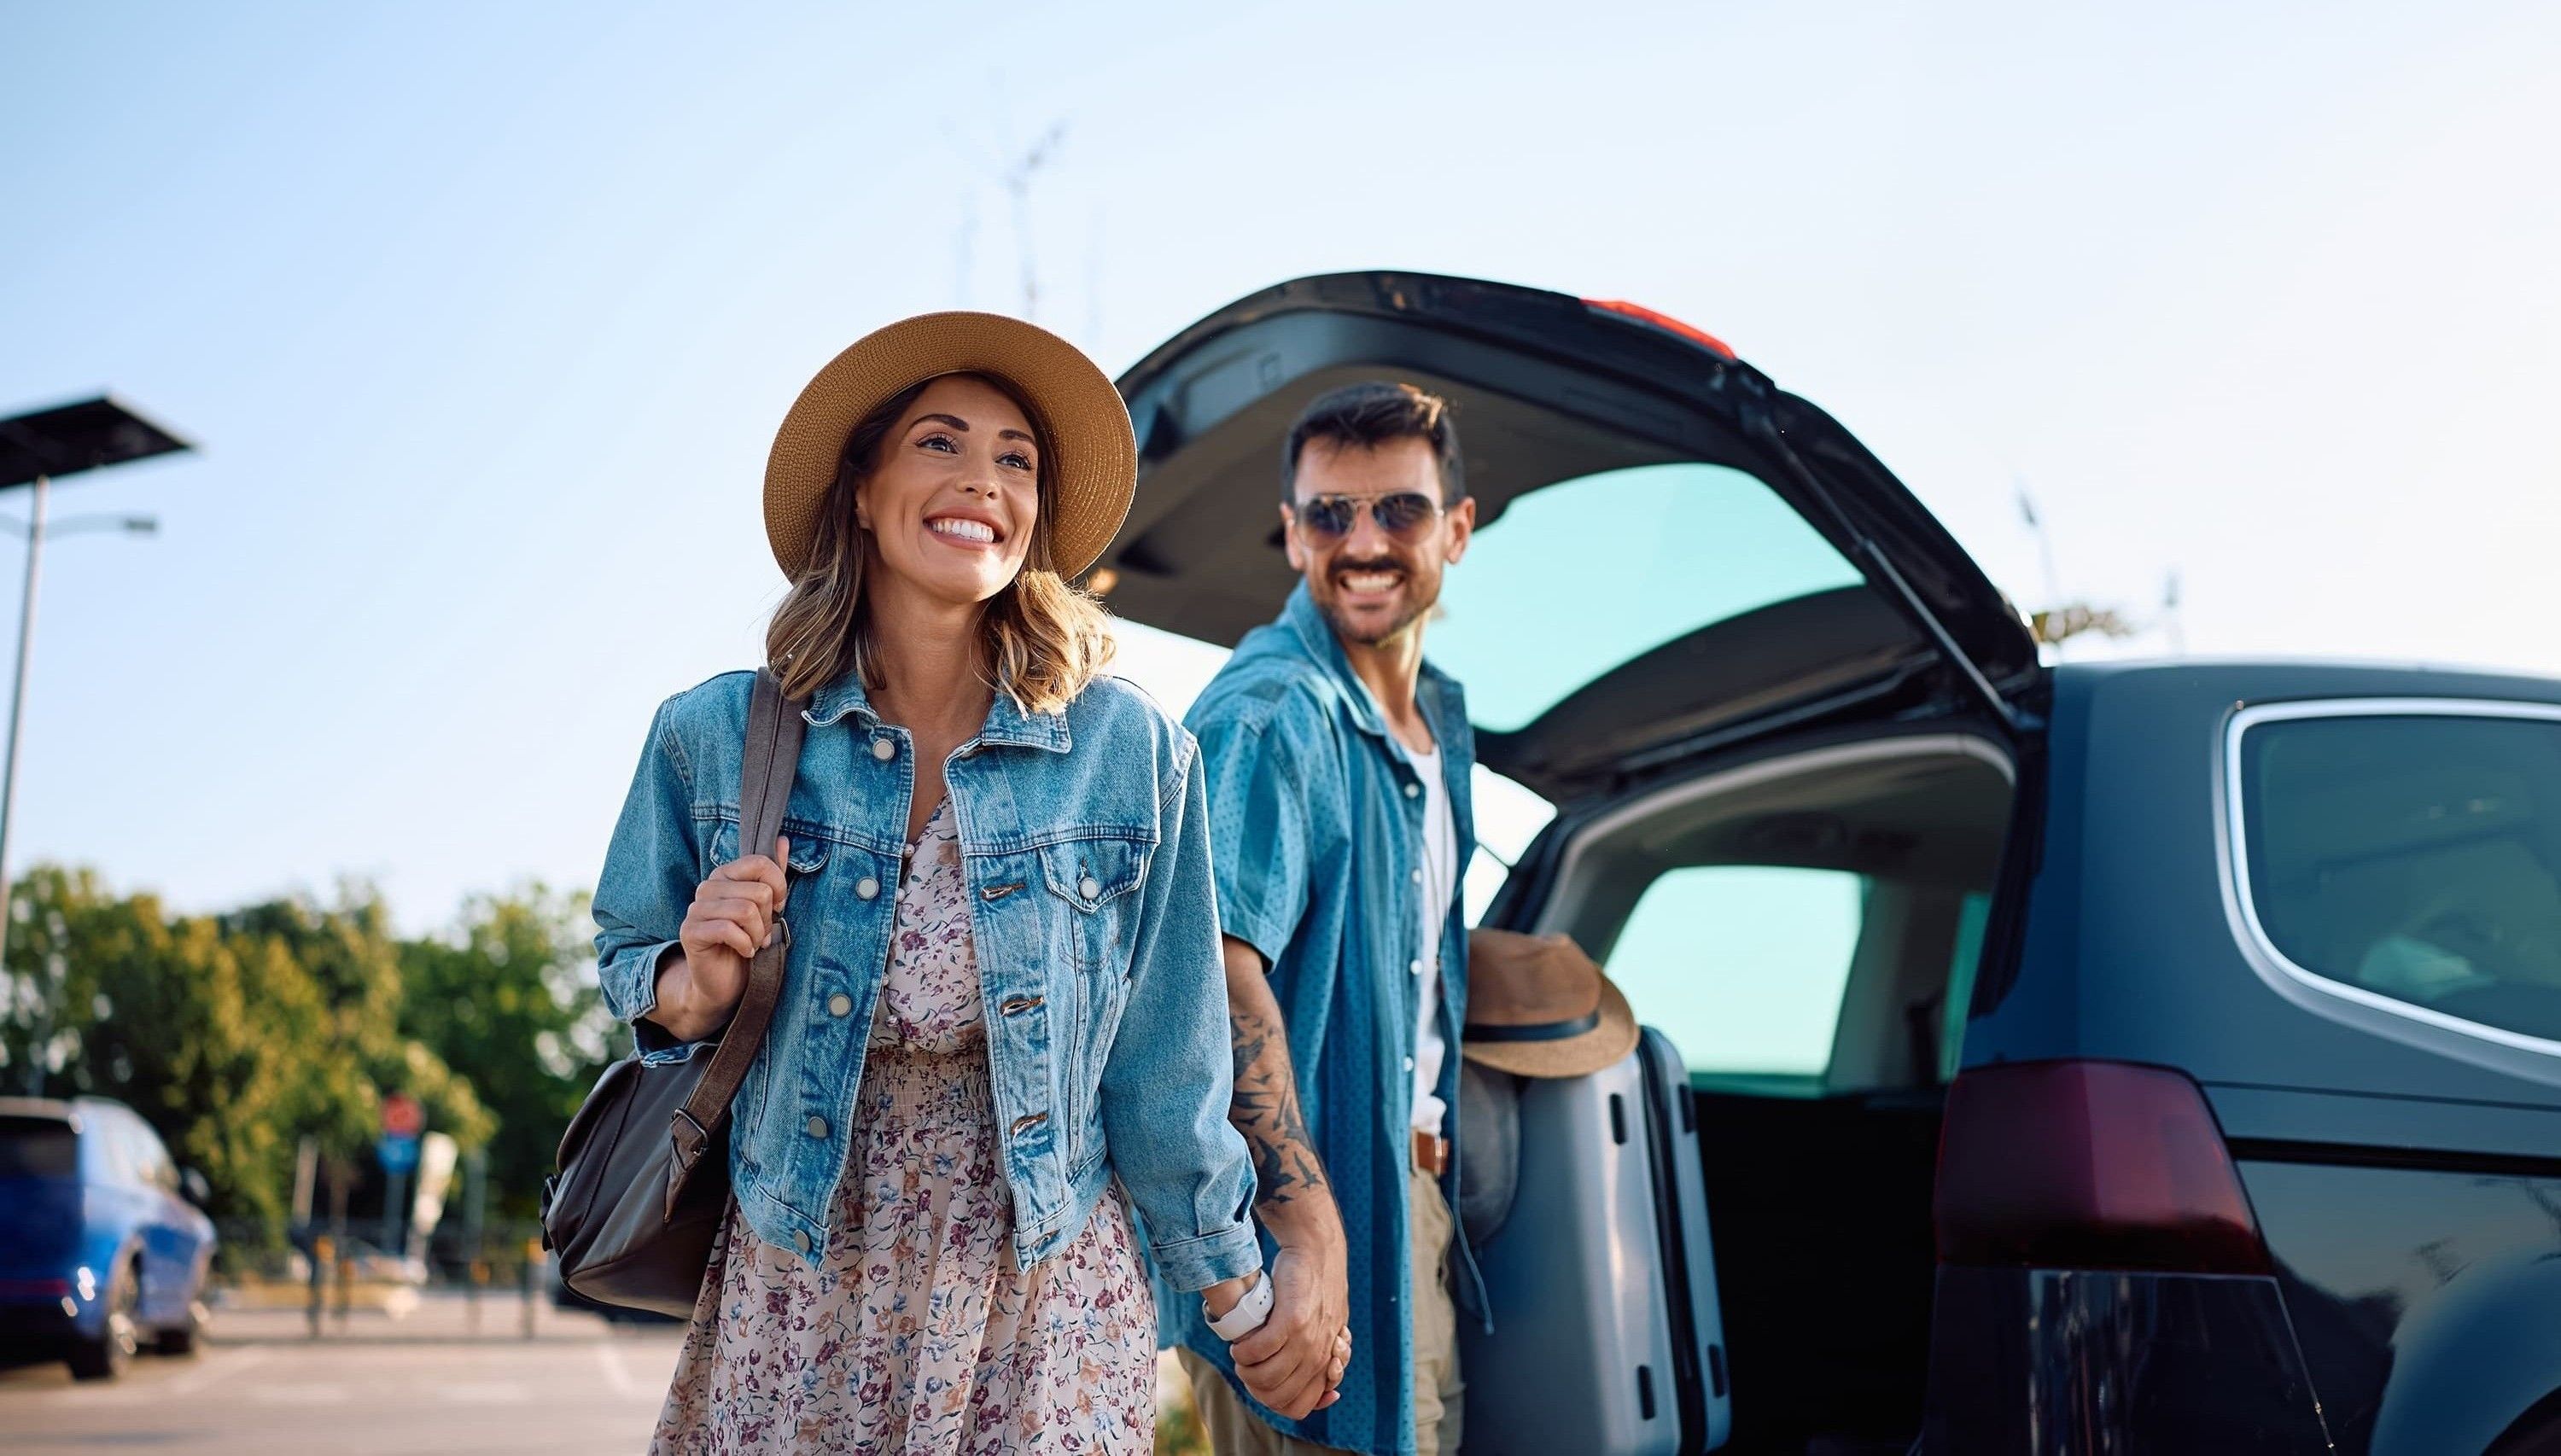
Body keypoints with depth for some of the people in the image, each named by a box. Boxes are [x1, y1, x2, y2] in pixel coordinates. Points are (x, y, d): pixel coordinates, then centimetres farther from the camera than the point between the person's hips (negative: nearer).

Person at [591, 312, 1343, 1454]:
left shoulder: (1132, 756, -10)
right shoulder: (716, 738, -7)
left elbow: (1164, 1058, -1)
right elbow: (629, 963, 6)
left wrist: (1235, 1291, 7)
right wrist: (699, 987, -17)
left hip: (1046, 1307, -1)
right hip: (795, 1306, 1)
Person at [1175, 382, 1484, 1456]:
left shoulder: (1442, 716, 11)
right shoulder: (1272, 715, -19)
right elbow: (1223, 969, -32)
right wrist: (1309, 1227, -40)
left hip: (1412, 1191, 9)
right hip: (1302, 1208, -9)